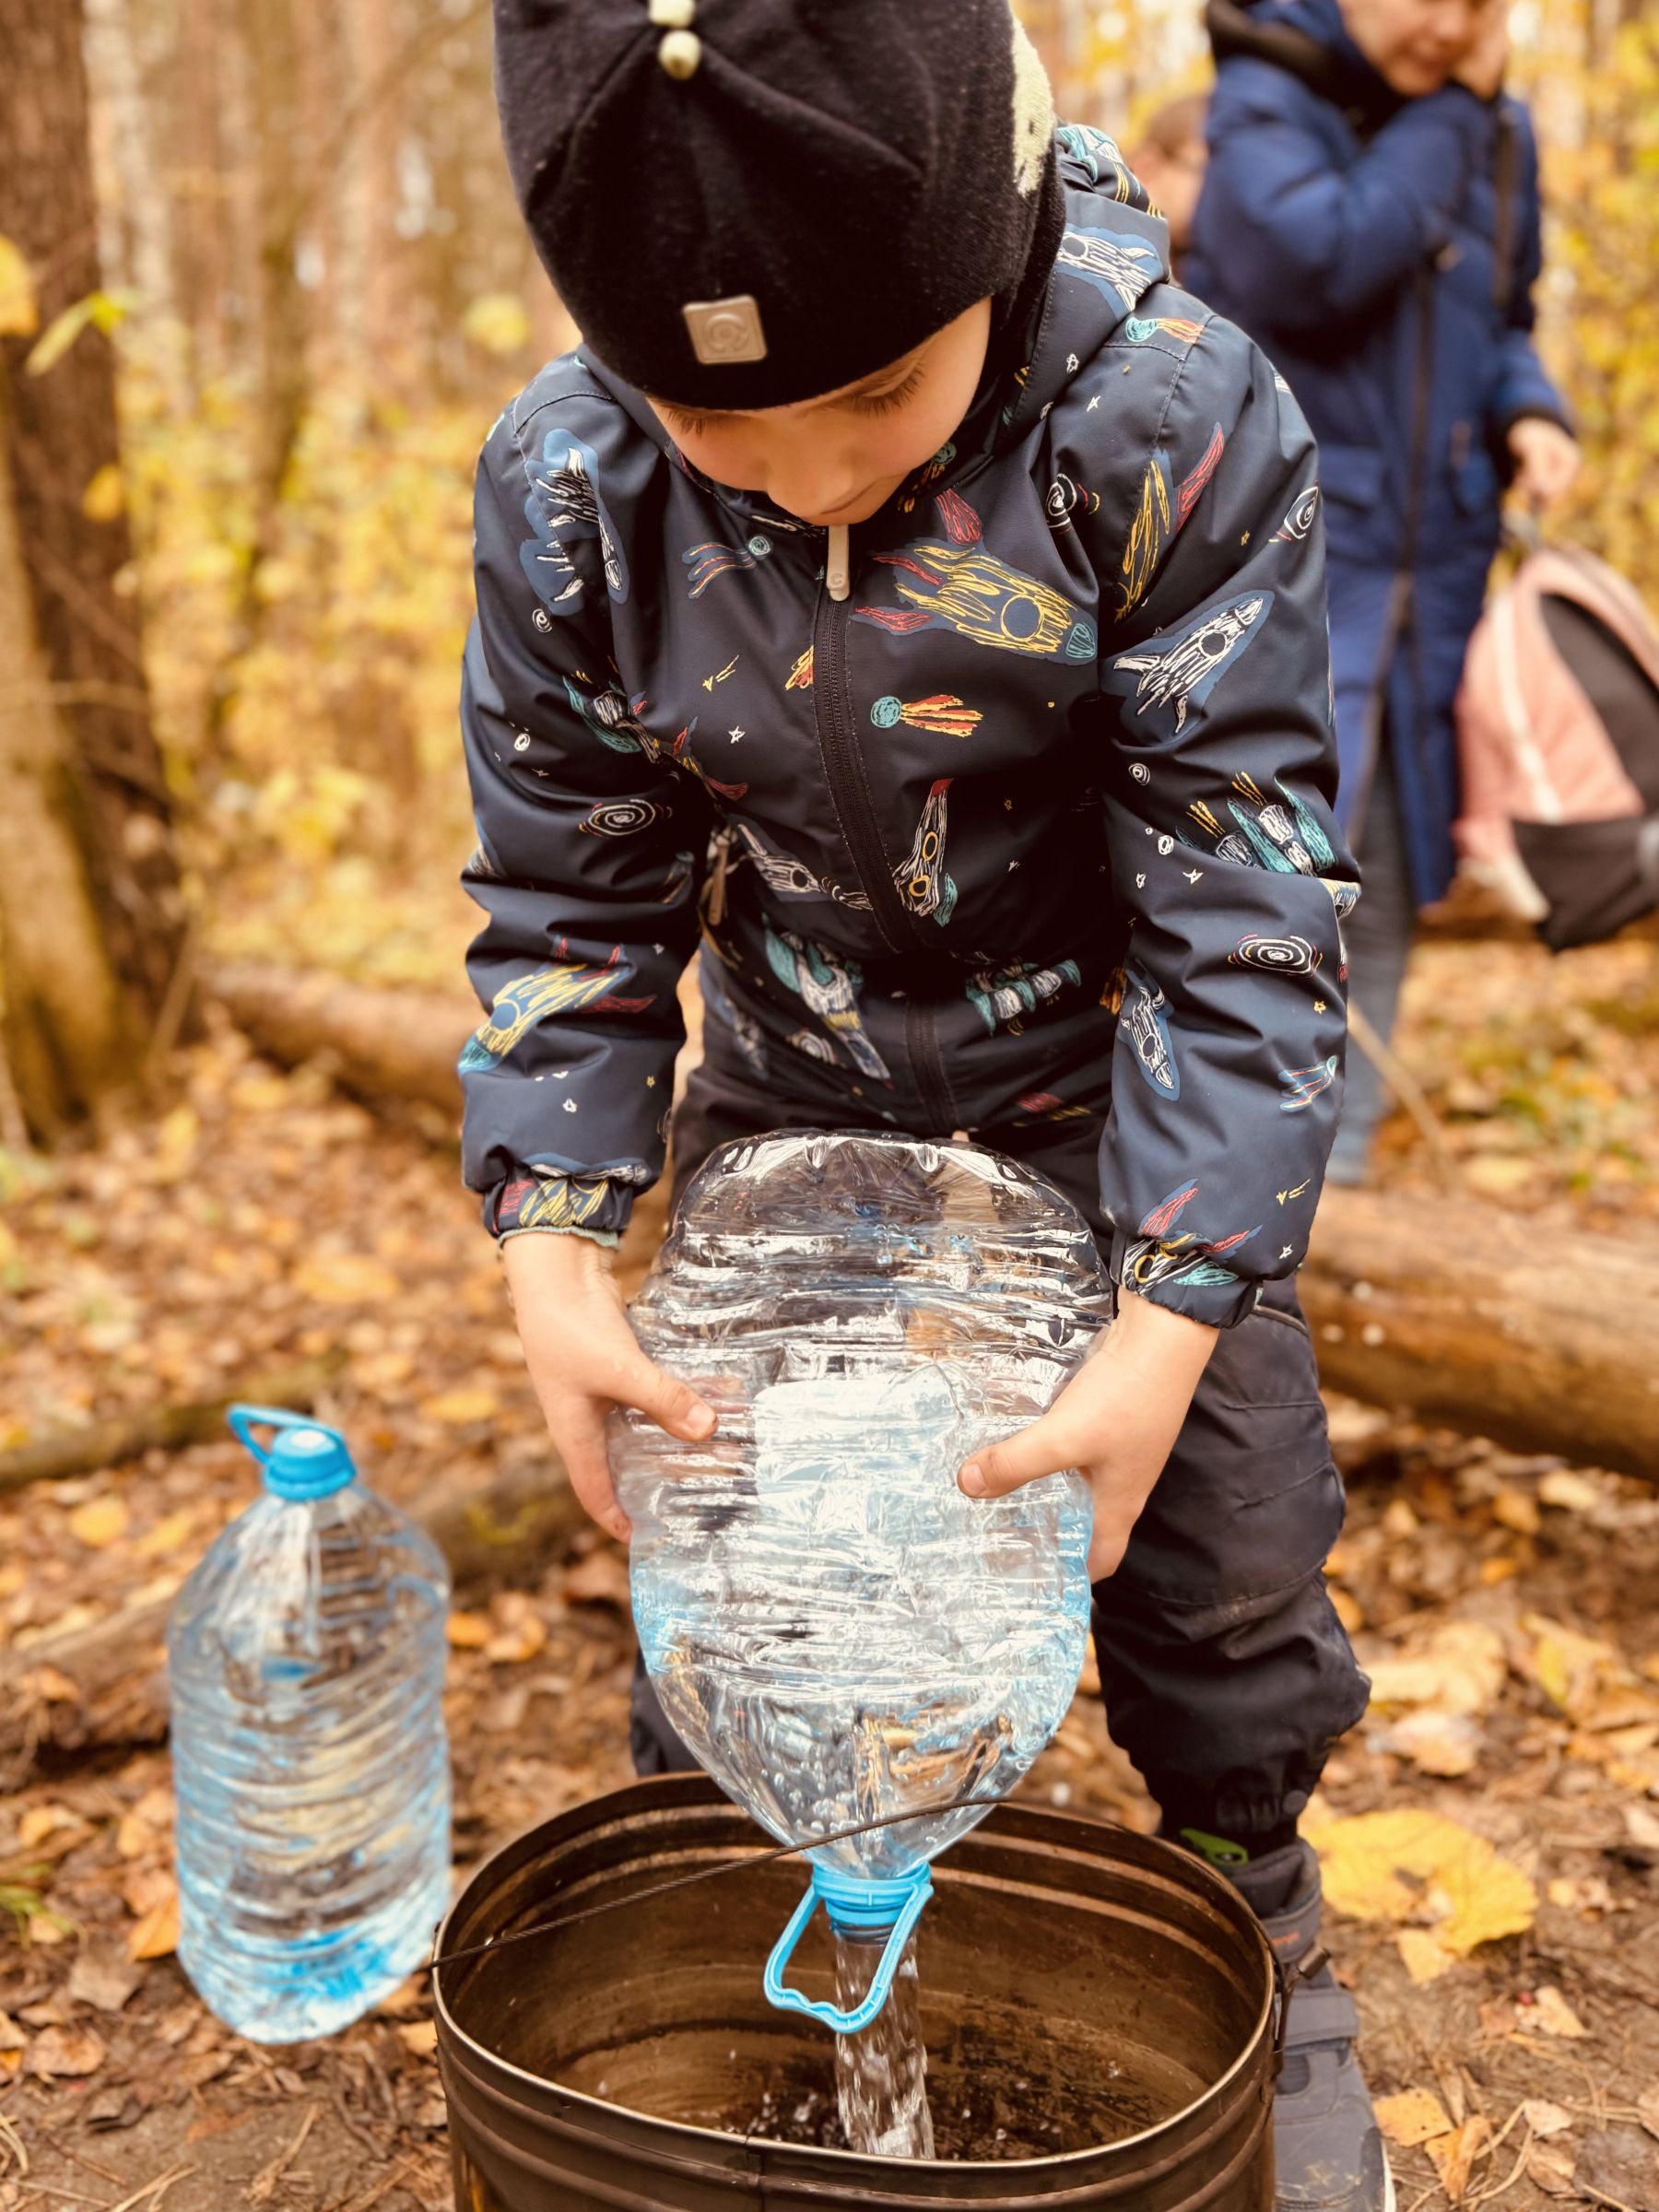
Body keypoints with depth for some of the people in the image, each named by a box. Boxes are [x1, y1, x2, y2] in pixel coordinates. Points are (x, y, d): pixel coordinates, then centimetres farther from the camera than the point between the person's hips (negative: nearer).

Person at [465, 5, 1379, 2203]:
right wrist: (555, 1244, -20)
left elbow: (1243, 908, -24)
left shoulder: (1177, 426, -28)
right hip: (792, 1087, 3)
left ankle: (1265, 1966, 35)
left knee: (1219, 1555, 6)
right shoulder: (563, 489, -19)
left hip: (1116, 1086, -2)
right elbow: (568, 897, -8)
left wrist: (1171, 1327, -28)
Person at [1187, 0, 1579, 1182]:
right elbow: (1315, 261, -22)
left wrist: (1529, 413, 1)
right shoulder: (1266, 99, -5)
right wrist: (1448, 112, -12)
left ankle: (1336, 1147, 24)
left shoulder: (1499, 131, 11)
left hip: (1438, 557, 6)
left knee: (1389, 880, 10)